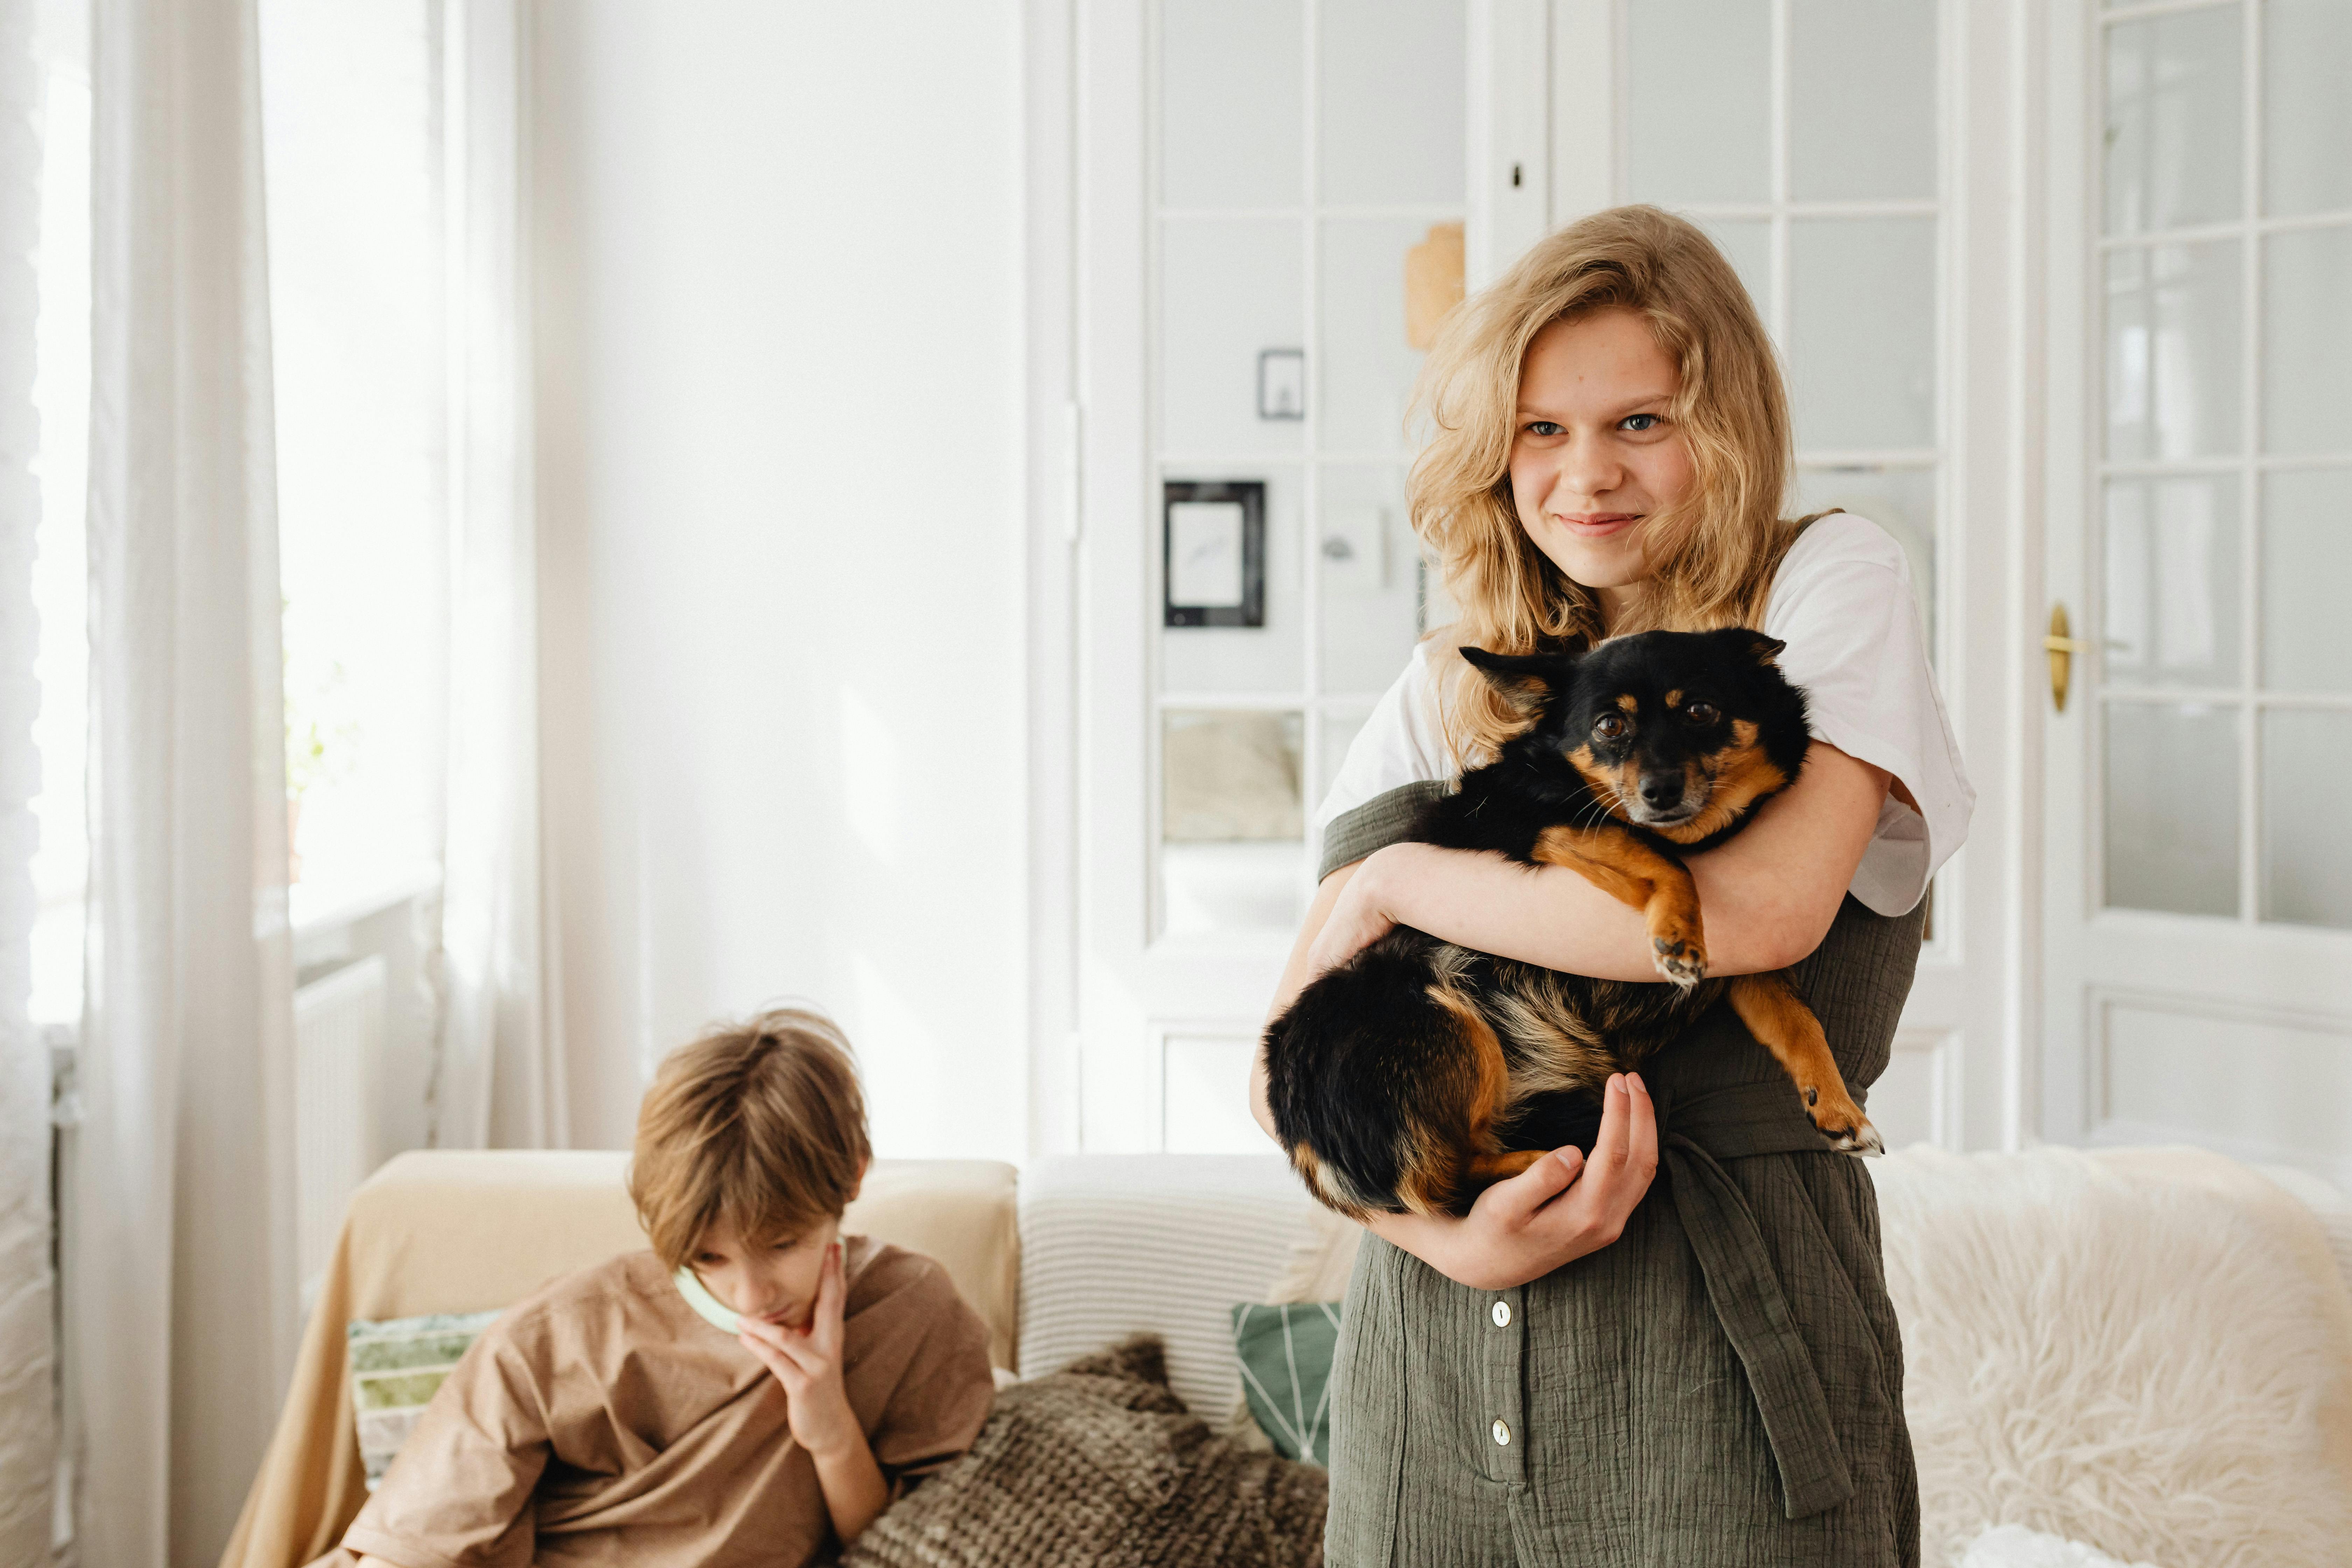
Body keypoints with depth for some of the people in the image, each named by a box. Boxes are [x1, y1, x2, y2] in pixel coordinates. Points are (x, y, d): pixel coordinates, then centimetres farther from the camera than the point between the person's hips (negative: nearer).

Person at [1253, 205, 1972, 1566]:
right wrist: (1450, 1234, -16)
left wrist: (1398, 880, -8)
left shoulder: (1835, 583, 0)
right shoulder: (1448, 693, 9)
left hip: (1719, 1354, -3)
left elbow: (1760, 907, -19)